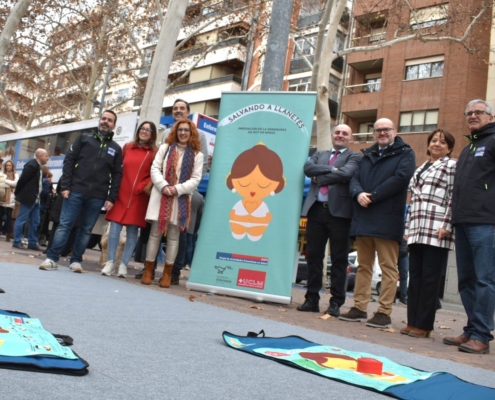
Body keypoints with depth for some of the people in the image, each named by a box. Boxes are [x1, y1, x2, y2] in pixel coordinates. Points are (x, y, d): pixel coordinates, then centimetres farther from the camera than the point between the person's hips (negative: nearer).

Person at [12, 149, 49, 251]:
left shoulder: (37, 166, 15)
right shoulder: (32, 165, -14)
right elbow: (22, 179, -16)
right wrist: (18, 193, -8)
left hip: (35, 199, 9)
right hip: (28, 198, -9)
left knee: (35, 222, 9)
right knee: (21, 220, -1)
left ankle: (32, 243, 14)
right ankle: (16, 242, 5)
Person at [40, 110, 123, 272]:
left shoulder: (116, 149, 12)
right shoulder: (83, 139, 10)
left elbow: (117, 175, 8)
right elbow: (69, 161, 4)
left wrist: (111, 198, -2)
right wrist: (65, 186, -6)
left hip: (97, 197, 1)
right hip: (76, 191, -1)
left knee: (86, 230, 6)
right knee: (64, 225, -2)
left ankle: (76, 260, 14)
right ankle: (51, 258, 3)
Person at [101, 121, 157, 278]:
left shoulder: (154, 152, 3)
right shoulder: (127, 147, 12)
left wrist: (141, 187, -12)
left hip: (139, 198, -2)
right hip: (121, 194, 2)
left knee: (132, 231, 1)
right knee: (115, 228, -2)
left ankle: (124, 264, 8)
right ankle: (110, 262, 6)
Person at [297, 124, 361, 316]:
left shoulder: (354, 157, 8)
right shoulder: (319, 155, 21)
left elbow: (345, 174, -12)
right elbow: (308, 168, 1)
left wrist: (319, 177, -4)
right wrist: (330, 169, -9)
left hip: (339, 211, -4)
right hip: (316, 209, 4)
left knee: (338, 259, 1)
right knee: (314, 256, 6)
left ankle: (336, 302, 9)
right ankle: (312, 299, 15)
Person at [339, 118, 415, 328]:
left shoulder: (404, 153, 5)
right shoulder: (367, 155, 22)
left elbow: (400, 178, -11)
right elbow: (355, 178, 12)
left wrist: (372, 197, -13)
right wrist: (358, 194, -11)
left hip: (387, 220, -6)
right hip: (363, 218, 6)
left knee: (388, 267, -3)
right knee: (363, 265, 10)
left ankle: (384, 312, 0)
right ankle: (359, 307, 16)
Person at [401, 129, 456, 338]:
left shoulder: (452, 166, 4)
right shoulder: (420, 169, 23)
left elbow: (453, 198, -6)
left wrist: (446, 226, -15)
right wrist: (408, 227, 15)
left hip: (437, 231, -6)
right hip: (417, 231, 6)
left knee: (429, 279, -4)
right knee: (414, 277, 6)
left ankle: (423, 325, 2)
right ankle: (412, 322, 12)